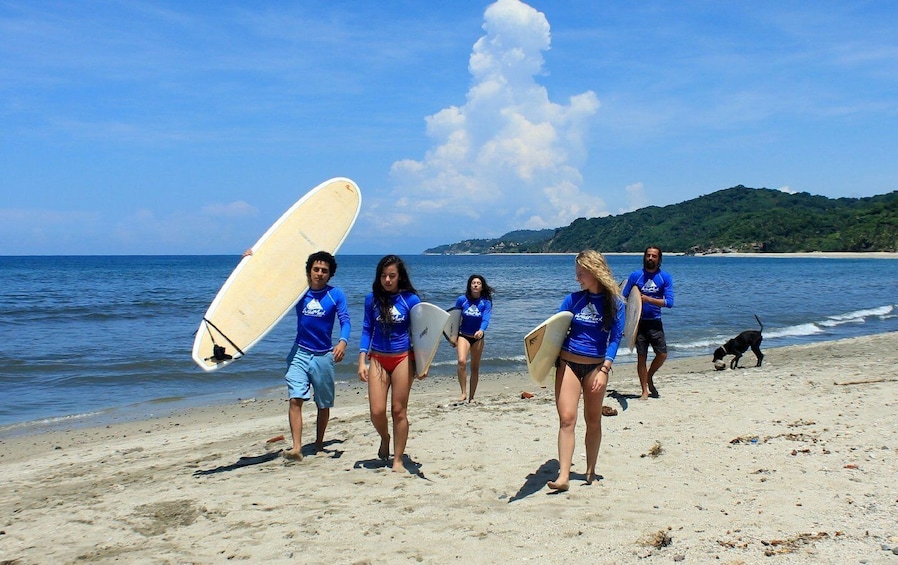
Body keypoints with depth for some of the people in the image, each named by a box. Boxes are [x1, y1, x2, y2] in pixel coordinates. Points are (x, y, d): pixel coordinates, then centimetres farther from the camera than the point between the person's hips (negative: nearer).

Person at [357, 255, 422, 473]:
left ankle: (398, 460, 16)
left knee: (399, 411, 3)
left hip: (403, 358, -2)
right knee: (377, 411, -4)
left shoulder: (410, 299, -4)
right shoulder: (372, 299, 2)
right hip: (377, 359, 2)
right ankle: (385, 438, 30)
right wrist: (362, 360, -2)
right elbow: (367, 330, 7)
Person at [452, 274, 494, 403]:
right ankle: (464, 392, -16)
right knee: (461, 361, -24)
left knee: (475, 368, 7)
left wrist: (481, 330, -40)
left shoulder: (486, 302, -7)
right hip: (463, 335, -1)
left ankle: (471, 397, 18)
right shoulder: (462, 300, -5)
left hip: (477, 337, 1)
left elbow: (485, 319, -19)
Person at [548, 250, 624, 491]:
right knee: (566, 419, -9)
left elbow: (615, 338, -4)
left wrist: (604, 370, -14)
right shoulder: (574, 299, 3)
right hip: (568, 363, 0)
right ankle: (563, 476, -12)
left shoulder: (614, 302, -2)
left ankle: (591, 472, 23)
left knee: (593, 420, 10)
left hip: (596, 366, 0)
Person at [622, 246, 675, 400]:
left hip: (655, 322, 1)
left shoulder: (665, 277, 1)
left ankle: (649, 377, 25)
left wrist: (648, 299, -18)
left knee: (662, 354, -3)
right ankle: (645, 391, 11)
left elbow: (669, 302, -7)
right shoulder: (635, 276, 0)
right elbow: (624, 299, 2)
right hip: (638, 322, -1)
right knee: (641, 357, 2)